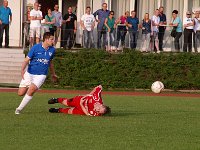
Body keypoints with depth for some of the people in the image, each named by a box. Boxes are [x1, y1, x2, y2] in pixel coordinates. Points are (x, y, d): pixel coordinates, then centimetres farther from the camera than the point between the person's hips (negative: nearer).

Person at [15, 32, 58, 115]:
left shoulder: (52, 50, 1)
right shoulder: (36, 47, -10)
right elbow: (27, 59, -12)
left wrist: (53, 74, 29)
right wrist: (22, 69, -29)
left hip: (41, 75, 1)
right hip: (29, 73, -1)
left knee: (32, 89, -25)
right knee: (21, 93, -4)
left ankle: (19, 108, -14)